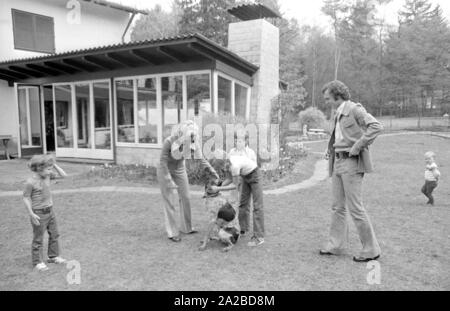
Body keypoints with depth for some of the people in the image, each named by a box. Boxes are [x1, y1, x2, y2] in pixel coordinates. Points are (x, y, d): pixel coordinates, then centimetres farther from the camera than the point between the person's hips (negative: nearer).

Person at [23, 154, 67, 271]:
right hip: (39, 213, -7)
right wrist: (31, 214, -16)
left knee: (54, 234, 16)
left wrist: (54, 165, -7)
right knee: (38, 239, 4)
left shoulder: (47, 175, -1)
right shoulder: (31, 182, -20)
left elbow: (63, 175, 6)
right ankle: (37, 262, 17)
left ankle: (53, 256, 32)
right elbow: (26, 198, -15)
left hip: (50, 211, 7)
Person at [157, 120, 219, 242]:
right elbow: (163, 162, -24)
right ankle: (172, 232, 7)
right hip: (165, 170, -5)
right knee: (169, 201, -2)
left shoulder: (193, 142, -20)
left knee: (185, 198, 8)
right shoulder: (169, 141, -31)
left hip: (180, 170, 5)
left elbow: (200, 158, -11)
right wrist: (169, 181, -25)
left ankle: (186, 227, 24)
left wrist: (211, 170, -22)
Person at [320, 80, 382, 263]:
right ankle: (335, 246, 23)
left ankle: (371, 250, 9)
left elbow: (376, 127, -21)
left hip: (352, 163, -9)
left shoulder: (355, 109, -9)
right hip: (338, 162, 9)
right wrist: (332, 150, 12)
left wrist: (358, 146, -22)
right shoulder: (338, 114, 16)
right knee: (338, 207, 13)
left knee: (355, 208, -4)